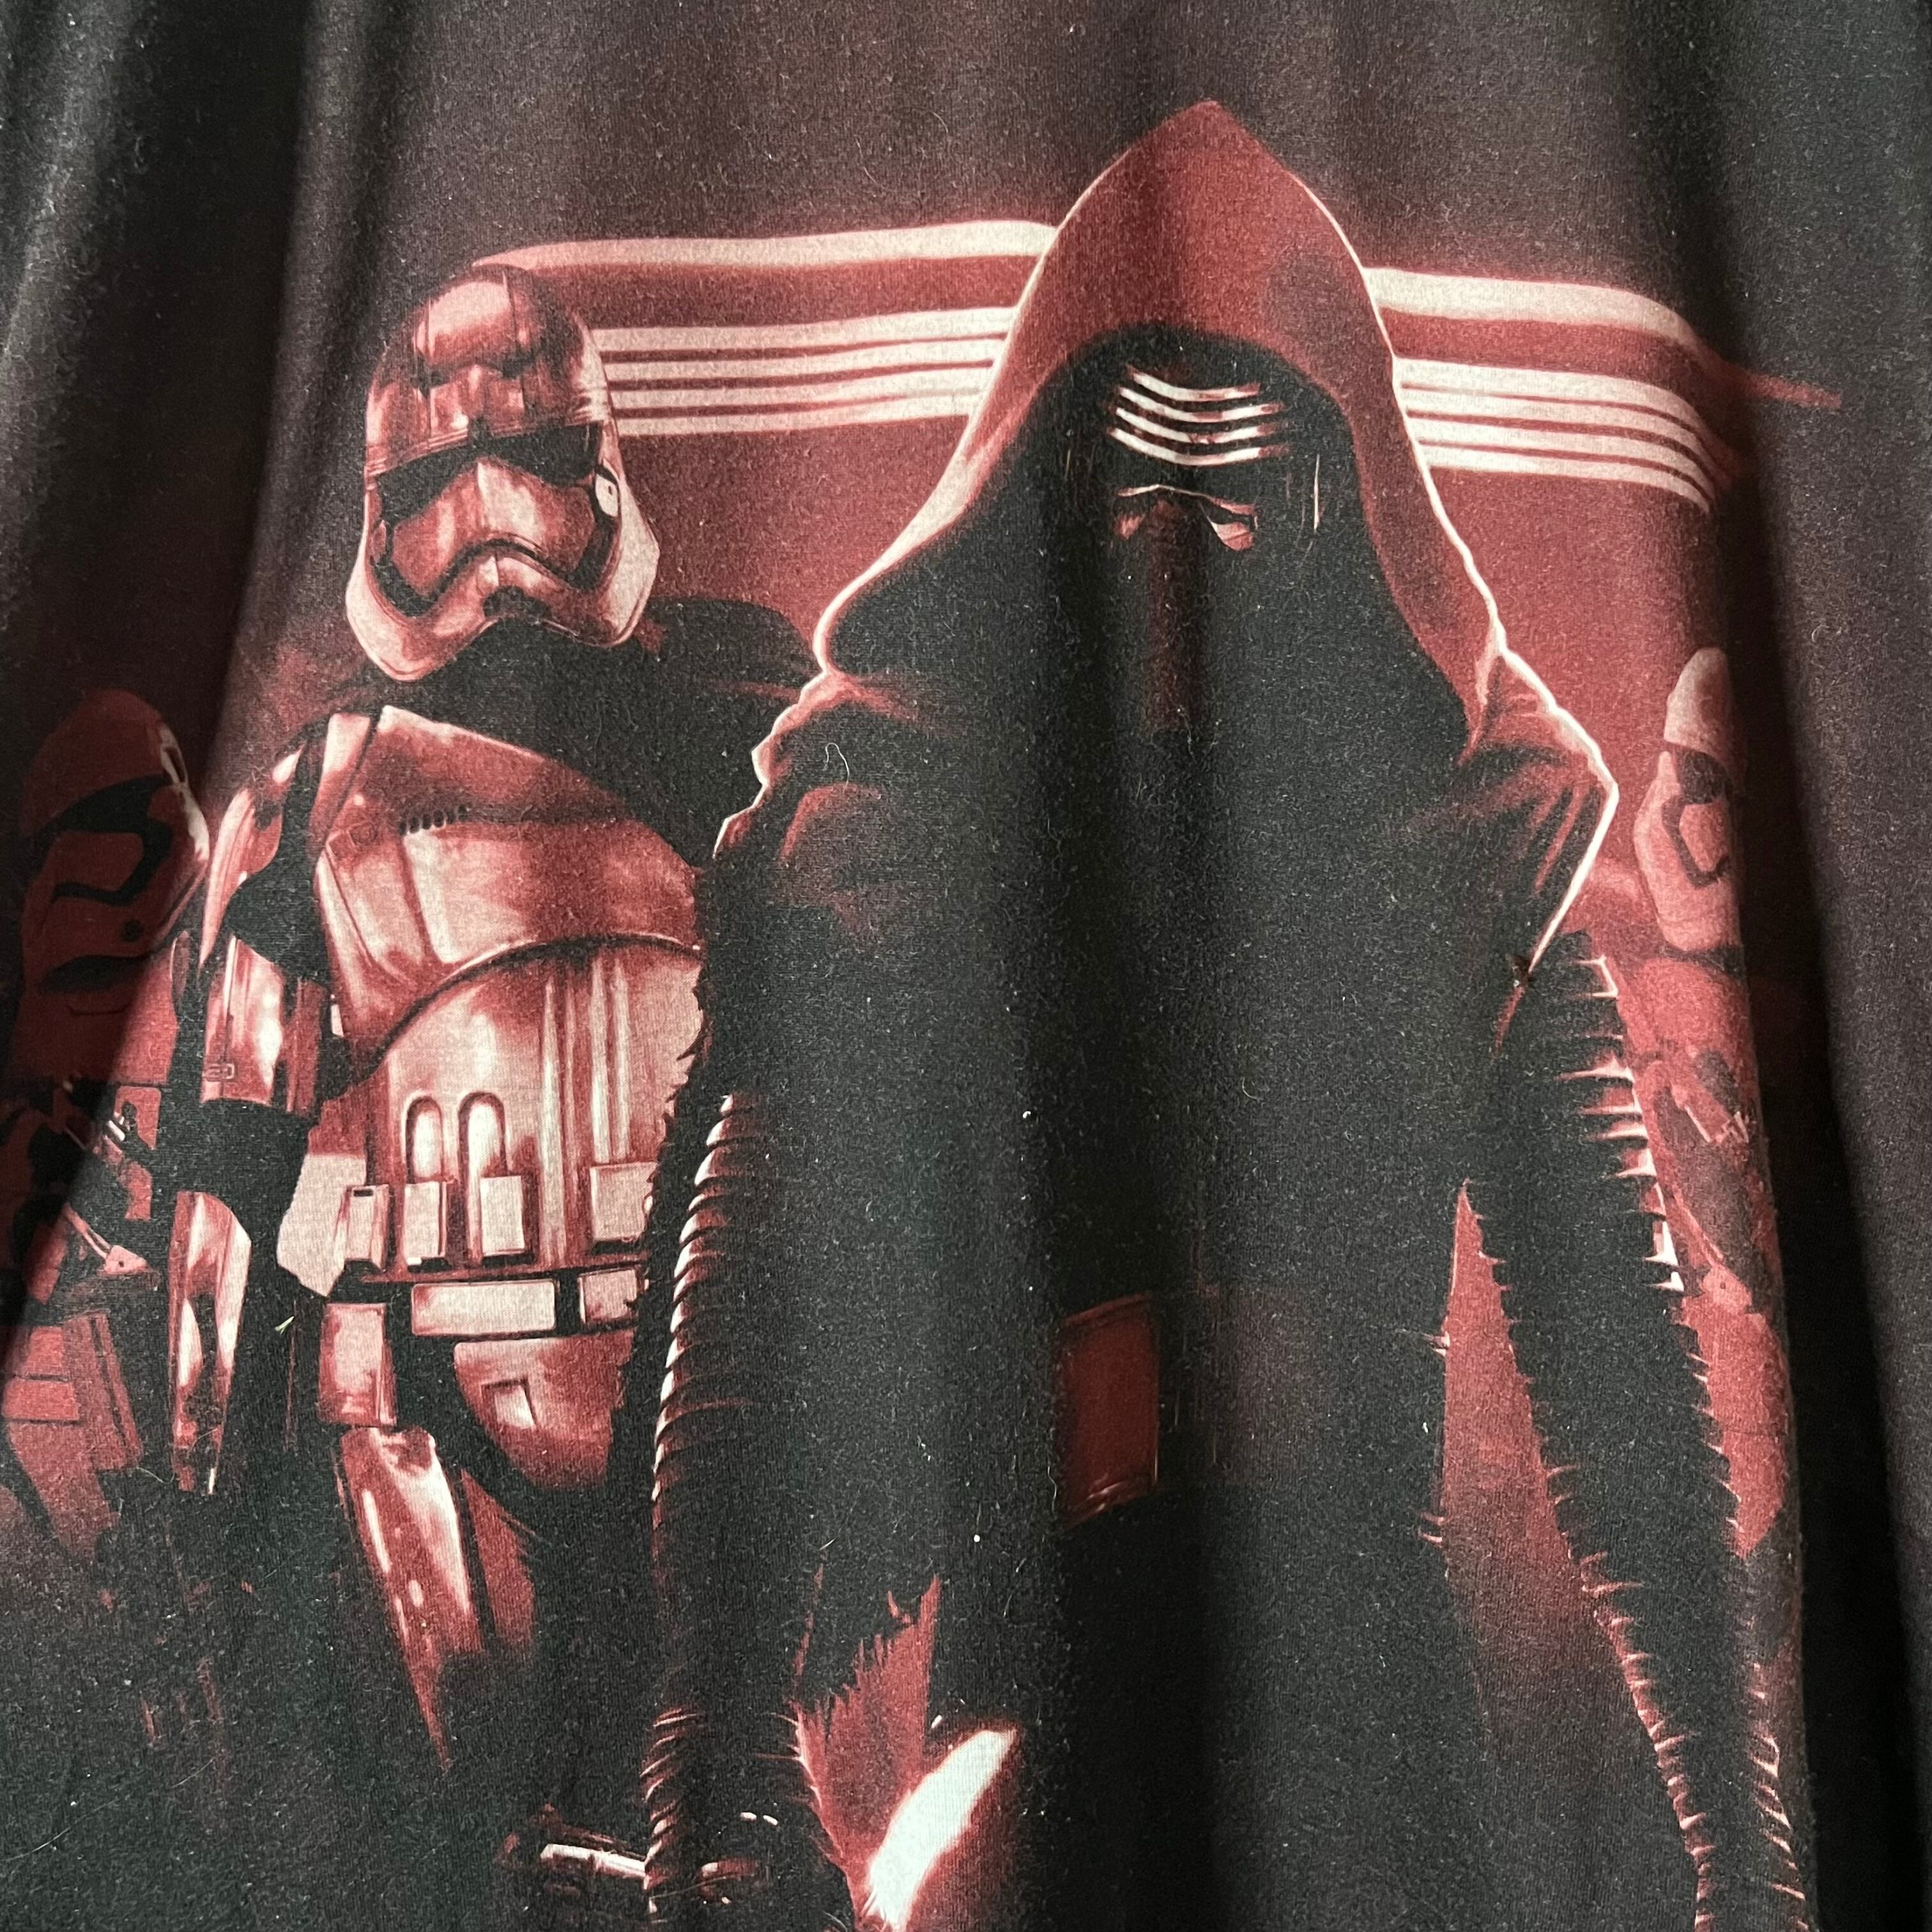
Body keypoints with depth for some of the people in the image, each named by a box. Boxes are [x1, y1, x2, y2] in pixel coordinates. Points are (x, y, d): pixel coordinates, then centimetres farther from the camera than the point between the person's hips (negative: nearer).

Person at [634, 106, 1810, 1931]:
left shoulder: (1472, 839, 4)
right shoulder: (896, 816, -1)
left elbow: (1619, 1355, 2)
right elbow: (759, 1296, -9)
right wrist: (728, 1765, -19)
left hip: (1372, 1689, 2)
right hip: (1033, 1663, -1)